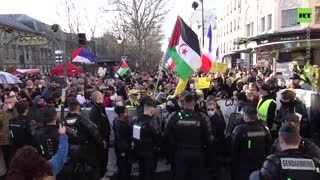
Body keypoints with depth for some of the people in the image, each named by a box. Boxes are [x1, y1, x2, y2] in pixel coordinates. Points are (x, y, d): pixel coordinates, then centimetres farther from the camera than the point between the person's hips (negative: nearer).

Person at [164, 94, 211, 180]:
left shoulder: (175, 117, -8)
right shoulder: (202, 117, -11)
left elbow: (167, 136, -4)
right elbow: (207, 137, -7)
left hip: (180, 153, 1)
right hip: (197, 153, 0)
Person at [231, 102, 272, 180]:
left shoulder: (239, 130, -20)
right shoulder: (264, 129, -8)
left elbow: (234, 151, -12)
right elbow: (269, 149, 2)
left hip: (243, 169, -4)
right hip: (260, 168, 4)